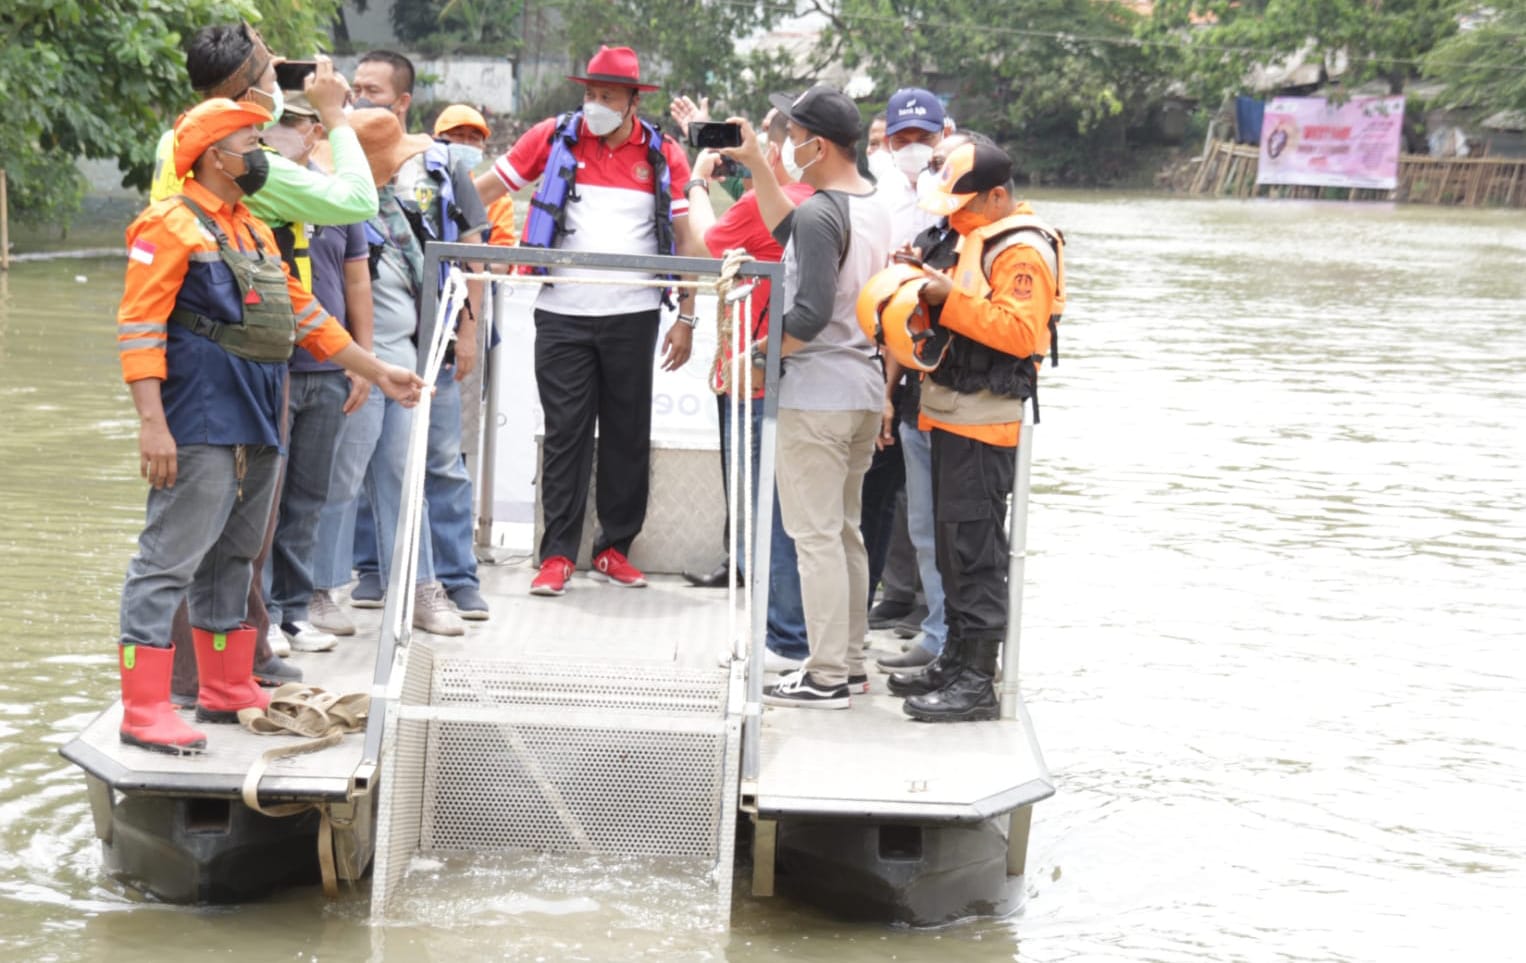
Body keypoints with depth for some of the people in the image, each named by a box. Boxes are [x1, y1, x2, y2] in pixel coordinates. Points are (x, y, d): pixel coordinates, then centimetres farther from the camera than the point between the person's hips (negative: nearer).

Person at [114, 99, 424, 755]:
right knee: (171, 559, -11)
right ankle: (144, 710, -12)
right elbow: (138, 326, -14)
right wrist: (152, 422, -22)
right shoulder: (173, 226, -8)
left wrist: (377, 371, 26)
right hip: (200, 426, -9)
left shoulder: (254, 232, 20)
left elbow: (303, 313, 27)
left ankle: (227, 690, 25)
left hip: (256, 428, 9)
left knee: (232, 559, 16)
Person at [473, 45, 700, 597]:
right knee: (565, 434, -1)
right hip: (564, 316, -1)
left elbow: (685, 240, 5)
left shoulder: (664, 156, 3)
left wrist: (686, 318, 0)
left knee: (628, 435, 7)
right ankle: (557, 555, 2)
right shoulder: (554, 138, 1)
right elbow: (487, 189, 5)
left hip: (632, 317, 1)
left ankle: (614, 548, 18)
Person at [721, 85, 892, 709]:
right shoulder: (873, 207, 11)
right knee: (844, 531, 17)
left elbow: (811, 313, -24)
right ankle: (850, 661, 22)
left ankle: (826, 677, -3)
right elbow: (792, 234, 23)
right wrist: (756, 165, 22)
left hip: (815, 393, -9)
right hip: (863, 388, 9)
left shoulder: (821, 212, -17)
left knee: (815, 535, -4)